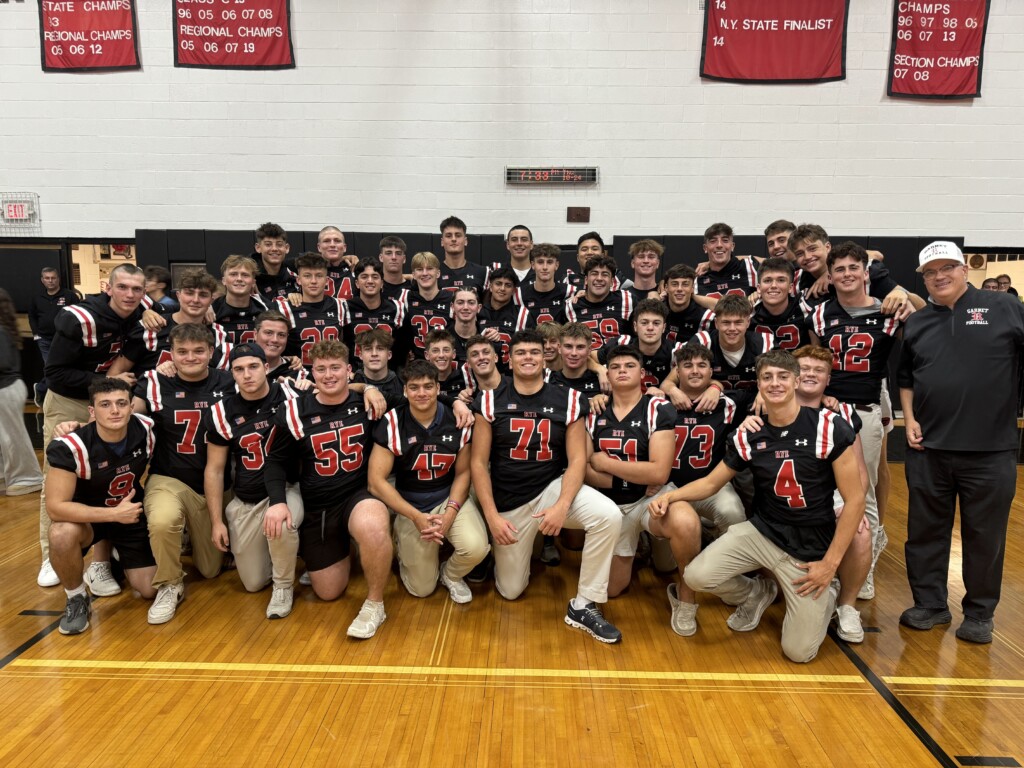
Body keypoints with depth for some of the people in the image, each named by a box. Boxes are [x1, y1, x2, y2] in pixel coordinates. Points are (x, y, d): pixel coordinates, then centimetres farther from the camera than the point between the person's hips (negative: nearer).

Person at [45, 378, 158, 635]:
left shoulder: (146, 429, -19)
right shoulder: (69, 447, -30)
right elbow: (55, 506, -31)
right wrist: (113, 513, -35)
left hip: (132, 513, 3)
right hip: (87, 516, -3)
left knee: (149, 589, 0)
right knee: (63, 534, -38)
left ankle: (115, 552, 33)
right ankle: (77, 600, -9)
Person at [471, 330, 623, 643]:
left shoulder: (568, 400, -4)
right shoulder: (490, 401, -5)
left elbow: (577, 460, -7)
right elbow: (478, 463, -5)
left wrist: (562, 505, -23)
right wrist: (492, 516, -13)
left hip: (552, 487, 0)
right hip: (508, 502, 0)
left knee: (609, 515, -28)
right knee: (510, 591, 5)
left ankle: (583, 606, -12)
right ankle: (509, 553, 40)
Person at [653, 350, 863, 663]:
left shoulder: (829, 427, -14)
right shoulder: (749, 436, -4)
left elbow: (855, 500, -10)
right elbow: (710, 482, 8)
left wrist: (830, 562, -12)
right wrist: (669, 497, -10)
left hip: (811, 548, -3)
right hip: (762, 532, 3)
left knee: (798, 651, -6)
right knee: (697, 576, -19)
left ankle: (824, 599, 28)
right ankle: (756, 594, 14)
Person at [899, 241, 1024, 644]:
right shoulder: (916, 323, 9)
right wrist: (909, 418, 4)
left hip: (990, 449, -3)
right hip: (928, 449, 3)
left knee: (985, 535, 8)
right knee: (925, 531, 11)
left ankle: (979, 613, 24)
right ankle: (930, 604, 26)